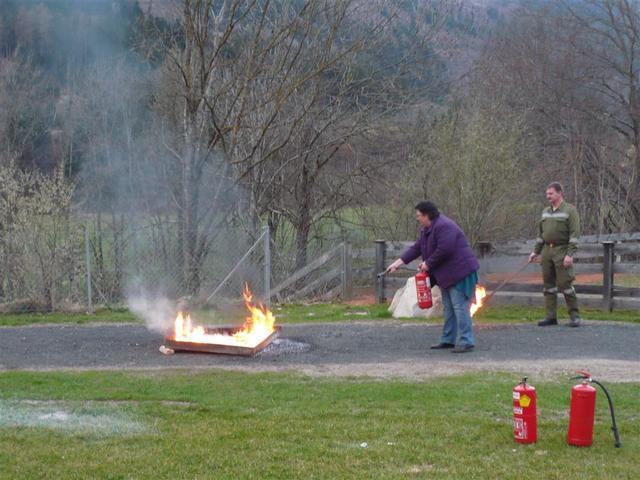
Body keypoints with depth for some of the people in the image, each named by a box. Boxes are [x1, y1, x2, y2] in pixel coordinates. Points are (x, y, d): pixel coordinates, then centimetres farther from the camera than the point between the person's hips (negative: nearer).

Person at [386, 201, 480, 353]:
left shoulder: (444, 227, -20)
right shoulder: (427, 230, 14)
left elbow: (444, 250, -28)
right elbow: (416, 248, 16)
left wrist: (428, 264, -17)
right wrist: (398, 262, 10)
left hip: (459, 273, -11)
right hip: (447, 275, 11)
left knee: (460, 307, -11)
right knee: (449, 308, 15)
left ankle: (466, 342, -10)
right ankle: (448, 340, 22)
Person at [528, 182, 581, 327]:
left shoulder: (569, 210, -5)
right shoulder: (546, 212, 15)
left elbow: (574, 233, -11)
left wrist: (570, 254, -18)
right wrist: (536, 251, 16)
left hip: (562, 252, -6)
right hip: (547, 251, 7)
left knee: (565, 283, -8)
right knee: (548, 284, 6)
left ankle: (574, 316, 1)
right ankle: (550, 316, 10)